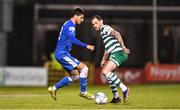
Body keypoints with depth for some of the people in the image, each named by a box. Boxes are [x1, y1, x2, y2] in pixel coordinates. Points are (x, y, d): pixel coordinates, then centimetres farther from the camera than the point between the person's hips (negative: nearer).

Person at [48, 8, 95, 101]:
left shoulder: (68, 25, 18)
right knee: (84, 68, -13)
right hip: (62, 54, -10)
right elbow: (73, 40, -27)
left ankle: (54, 88, 14)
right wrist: (86, 46, -25)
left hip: (61, 54, 10)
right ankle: (83, 92, -5)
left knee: (75, 75, 13)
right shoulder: (70, 25, -14)